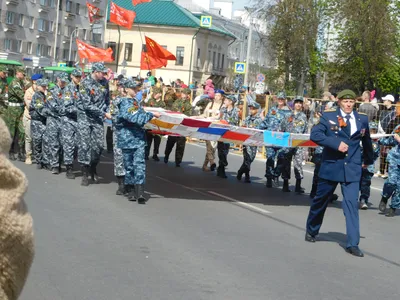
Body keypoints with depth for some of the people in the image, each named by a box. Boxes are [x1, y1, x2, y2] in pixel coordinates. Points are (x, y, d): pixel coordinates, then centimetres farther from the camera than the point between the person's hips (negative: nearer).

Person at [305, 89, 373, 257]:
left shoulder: (362, 120, 5)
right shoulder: (328, 116, -3)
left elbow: (366, 141, 20)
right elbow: (315, 135, -15)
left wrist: (368, 160, 32)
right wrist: (336, 143, -22)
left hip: (352, 168, 1)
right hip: (331, 166, -1)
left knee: (352, 204, -8)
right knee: (320, 200, 14)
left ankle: (352, 244, -8)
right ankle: (311, 231, 35)